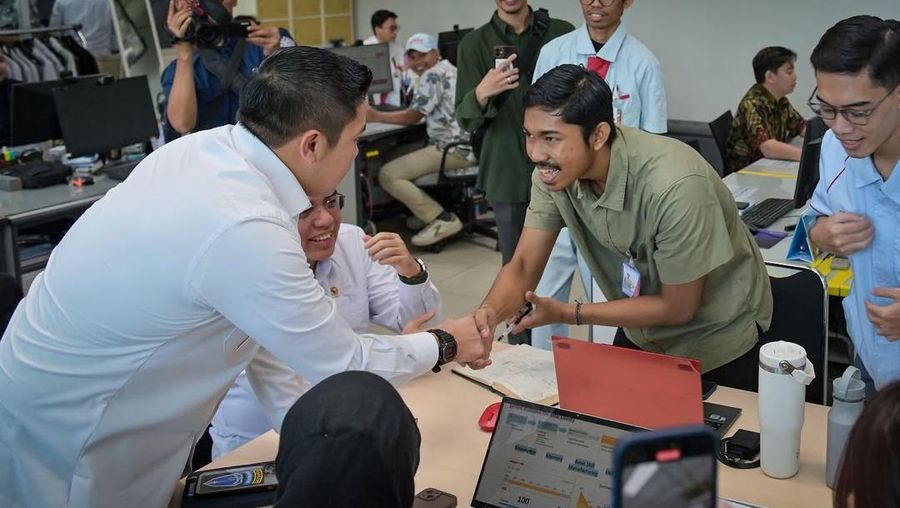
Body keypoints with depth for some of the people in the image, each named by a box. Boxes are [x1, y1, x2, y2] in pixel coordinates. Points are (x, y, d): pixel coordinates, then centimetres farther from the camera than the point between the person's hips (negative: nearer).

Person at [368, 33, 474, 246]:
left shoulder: (433, 75, -9)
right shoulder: (450, 70, 21)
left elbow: (412, 117, -8)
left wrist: (375, 116, -1)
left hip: (454, 149, -11)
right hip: (468, 146, 11)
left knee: (388, 174, -14)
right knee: (404, 156, 28)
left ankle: (442, 220, -12)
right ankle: (427, 212, 19)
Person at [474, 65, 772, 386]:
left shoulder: (674, 187, -36)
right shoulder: (554, 171, -18)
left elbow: (678, 307, -25)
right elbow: (523, 267, -14)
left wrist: (567, 314, -26)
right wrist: (491, 311, -36)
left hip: (716, 341, -5)